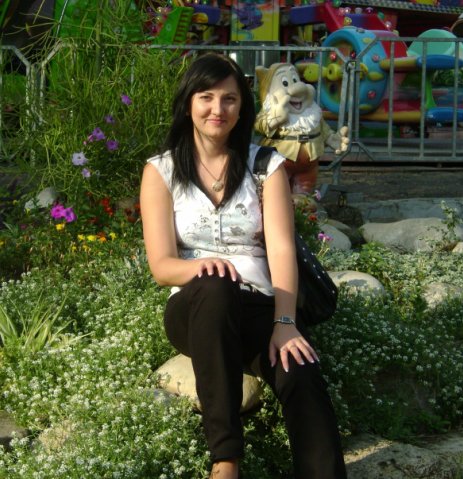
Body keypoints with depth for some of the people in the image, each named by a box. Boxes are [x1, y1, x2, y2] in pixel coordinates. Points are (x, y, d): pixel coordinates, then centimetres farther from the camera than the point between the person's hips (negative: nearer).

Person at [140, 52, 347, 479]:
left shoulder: (266, 165, 7)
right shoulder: (161, 171, 6)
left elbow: (281, 249, -6)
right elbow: (162, 265, -3)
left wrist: (284, 322, -23)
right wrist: (202, 265, -28)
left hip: (260, 308, 1)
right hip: (195, 309, -1)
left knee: (299, 373, -34)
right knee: (215, 288, -39)